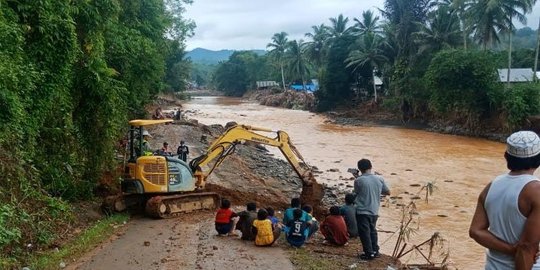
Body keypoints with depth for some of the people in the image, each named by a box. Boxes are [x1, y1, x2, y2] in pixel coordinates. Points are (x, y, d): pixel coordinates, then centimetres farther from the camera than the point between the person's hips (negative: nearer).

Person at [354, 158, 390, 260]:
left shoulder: (358, 181, -14)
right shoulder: (379, 179, -3)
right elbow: (388, 192, 8)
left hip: (362, 211, -5)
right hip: (374, 211, 5)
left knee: (364, 233, 6)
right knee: (372, 231, 21)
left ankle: (369, 253, 9)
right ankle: (375, 251, 27)